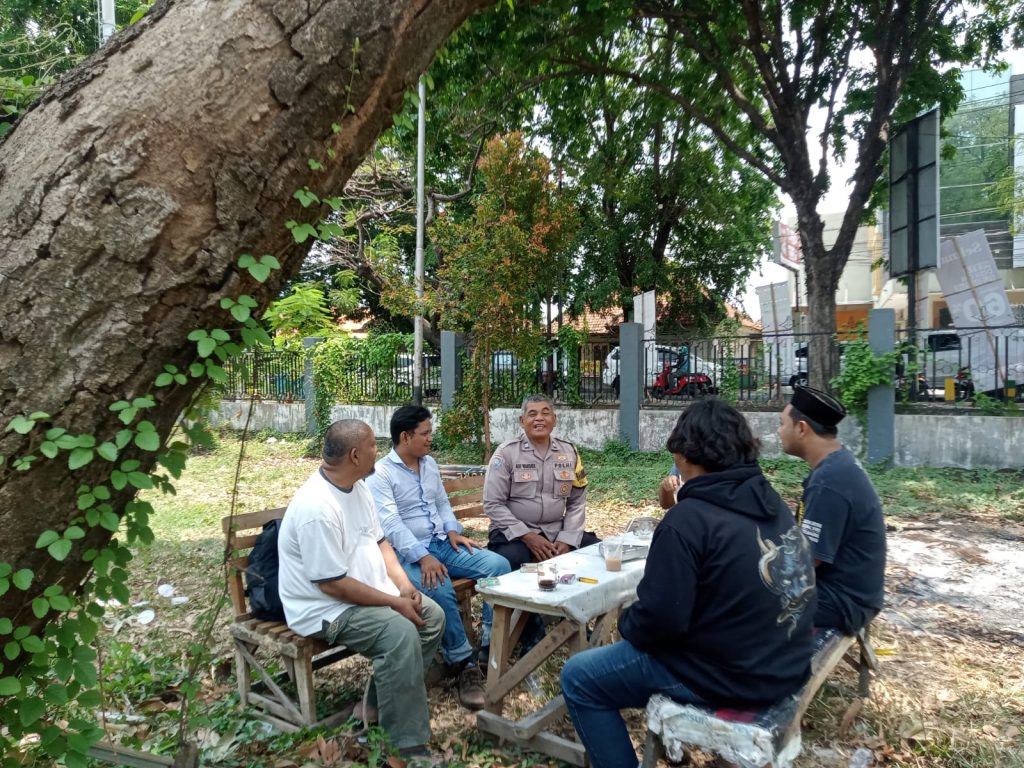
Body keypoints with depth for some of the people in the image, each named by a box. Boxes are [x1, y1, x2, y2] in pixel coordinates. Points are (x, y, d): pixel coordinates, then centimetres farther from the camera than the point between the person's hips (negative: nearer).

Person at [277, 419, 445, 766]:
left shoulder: (357, 486, 2)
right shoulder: (317, 507, -28)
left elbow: (378, 540, 12)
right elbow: (332, 584, -27)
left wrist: (404, 584, -3)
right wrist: (394, 603, -21)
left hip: (371, 593, 10)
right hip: (326, 608, -10)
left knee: (433, 616, 4)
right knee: (401, 633, -29)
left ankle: (383, 703, 15)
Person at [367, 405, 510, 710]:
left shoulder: (430, 463, 13)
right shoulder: (381, 473, -10)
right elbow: (391, 524, -19)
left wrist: (453, 531, 1)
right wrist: (422, 557, -28)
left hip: (442, 544, 7)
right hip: (407, 554, -7)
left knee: (499, 565, -14)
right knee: (439, 589, -36)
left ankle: (491, 645, -7)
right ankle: (463, 661, -17)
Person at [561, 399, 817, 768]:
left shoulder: (688, 519, -23)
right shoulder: (772, 501, 2)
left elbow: (659, 620, -23)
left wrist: (626, 623, -2)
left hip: (728, 676, -8)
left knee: (578, 677, 6)